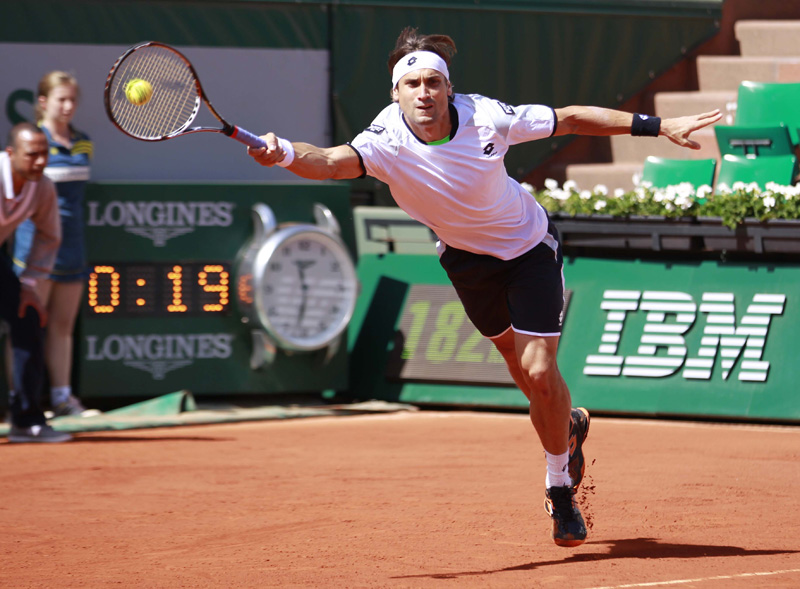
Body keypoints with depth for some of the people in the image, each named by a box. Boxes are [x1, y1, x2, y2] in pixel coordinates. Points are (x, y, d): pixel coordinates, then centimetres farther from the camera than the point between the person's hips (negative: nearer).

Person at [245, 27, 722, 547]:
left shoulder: (485, 118, -28)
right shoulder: (387, 143, -29)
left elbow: (569, 119, -16)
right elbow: (335, 162, -48)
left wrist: (658, 126, -13)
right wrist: (287, 155, -71)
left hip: (529, 245, -2)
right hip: (466, 255, 2)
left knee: (538, 370, -12)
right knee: (518, 361, 16)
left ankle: (560, 487, 9)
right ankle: (569, 425, 48)